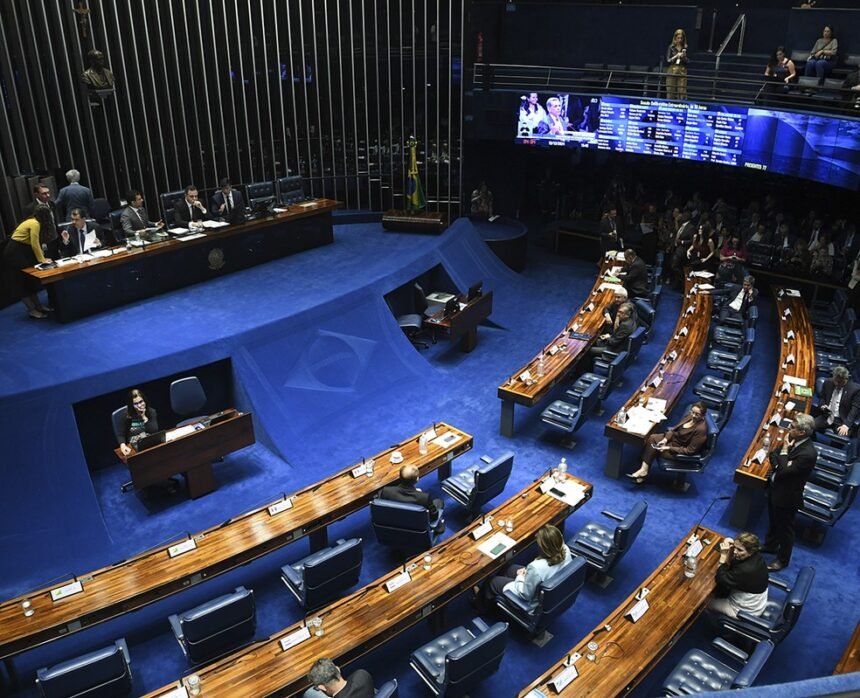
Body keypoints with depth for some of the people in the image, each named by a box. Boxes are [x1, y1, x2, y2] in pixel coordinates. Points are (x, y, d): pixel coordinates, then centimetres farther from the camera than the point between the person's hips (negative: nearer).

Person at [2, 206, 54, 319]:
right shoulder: (35, 224, -19)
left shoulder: (33, 222, 10)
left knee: (30, 279, 11)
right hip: (14, 253, -10)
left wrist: (42, 257, 1)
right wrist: (42, 259, -10)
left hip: (21, 252, 10)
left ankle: (37, 306, 16)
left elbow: (35, 243, 7)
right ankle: (32, 310, 1)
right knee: (22, 282, -3)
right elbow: (35, 244, -19)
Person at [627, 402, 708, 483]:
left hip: (681, 451, -8)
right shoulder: (690, 416, -10)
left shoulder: (701, 429, -32)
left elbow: (690, 450, -25)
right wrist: (665, 439, -11)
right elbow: (675, 428, 3)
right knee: (651, 438, -9)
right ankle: (644, 470, -12)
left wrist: (669, 448, -24)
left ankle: (644, 471, 5)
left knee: (653, 448, -12)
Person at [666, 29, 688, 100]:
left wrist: (684, 57, -10)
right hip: (672, 71, -1)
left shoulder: (685, 48, 8)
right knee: (670, 91, -2)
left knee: (682, 92, -5)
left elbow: (687, 62, 9)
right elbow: (668, 60, 0)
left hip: (682, 71, 1)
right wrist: (675, 56, -14)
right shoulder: (671, 47, 4)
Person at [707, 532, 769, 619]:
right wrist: (730, 550, -22)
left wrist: (723, 555, -31)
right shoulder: (756, 556, -13)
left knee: (706, 601, 8)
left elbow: (721, 580, -29)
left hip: (747, 611, -8)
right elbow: (730, 566, -5)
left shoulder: (747, 570, -39)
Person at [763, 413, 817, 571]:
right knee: (773, 521, 29)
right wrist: (778, 465, -16)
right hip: (775, 487, 8)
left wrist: (784, 451, -25)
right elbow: (773, 454, 3)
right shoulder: (792, 439, -8)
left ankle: (783, 559, 35)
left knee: (785, 528, 14)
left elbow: (784, 472, -30)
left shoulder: (808, 454, -32)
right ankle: (770, 545, 52)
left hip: (787, 496, -8)